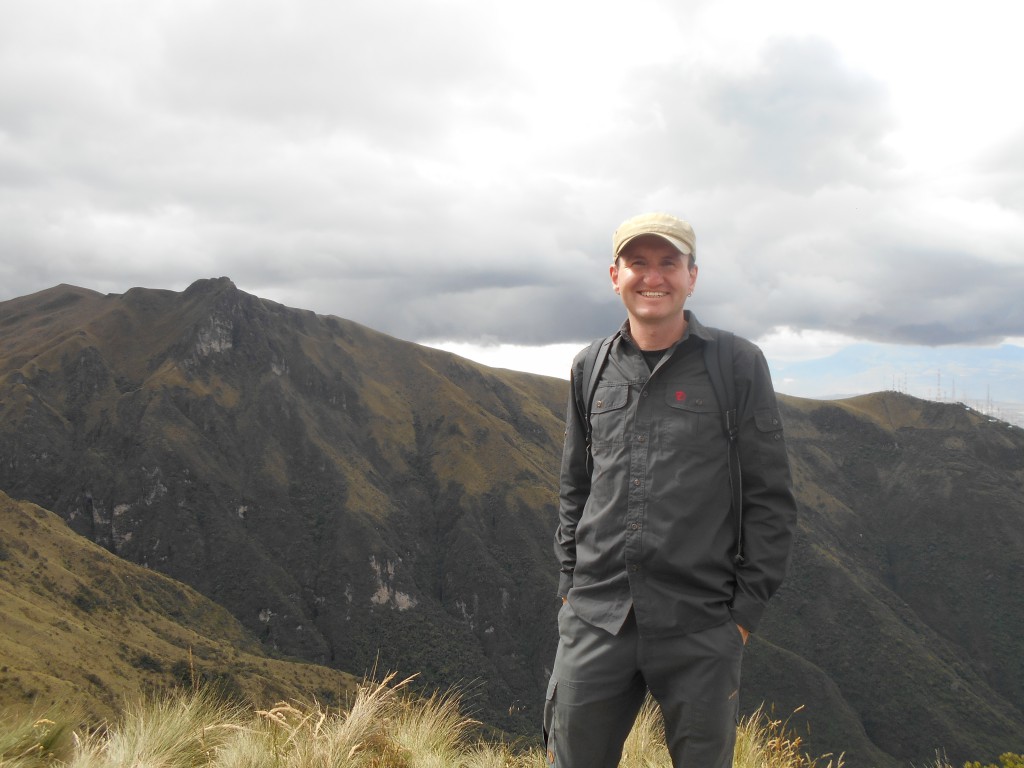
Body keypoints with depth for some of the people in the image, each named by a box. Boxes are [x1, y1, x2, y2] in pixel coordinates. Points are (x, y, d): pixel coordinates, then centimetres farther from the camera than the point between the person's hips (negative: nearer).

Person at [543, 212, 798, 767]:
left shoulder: (737, 365, -2)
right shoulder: (591, 368, 9)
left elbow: (771, 499, -1)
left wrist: (746, 610, -4)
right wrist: (570, 584, 10)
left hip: (700, 628, -2)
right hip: (594, 622, 3)